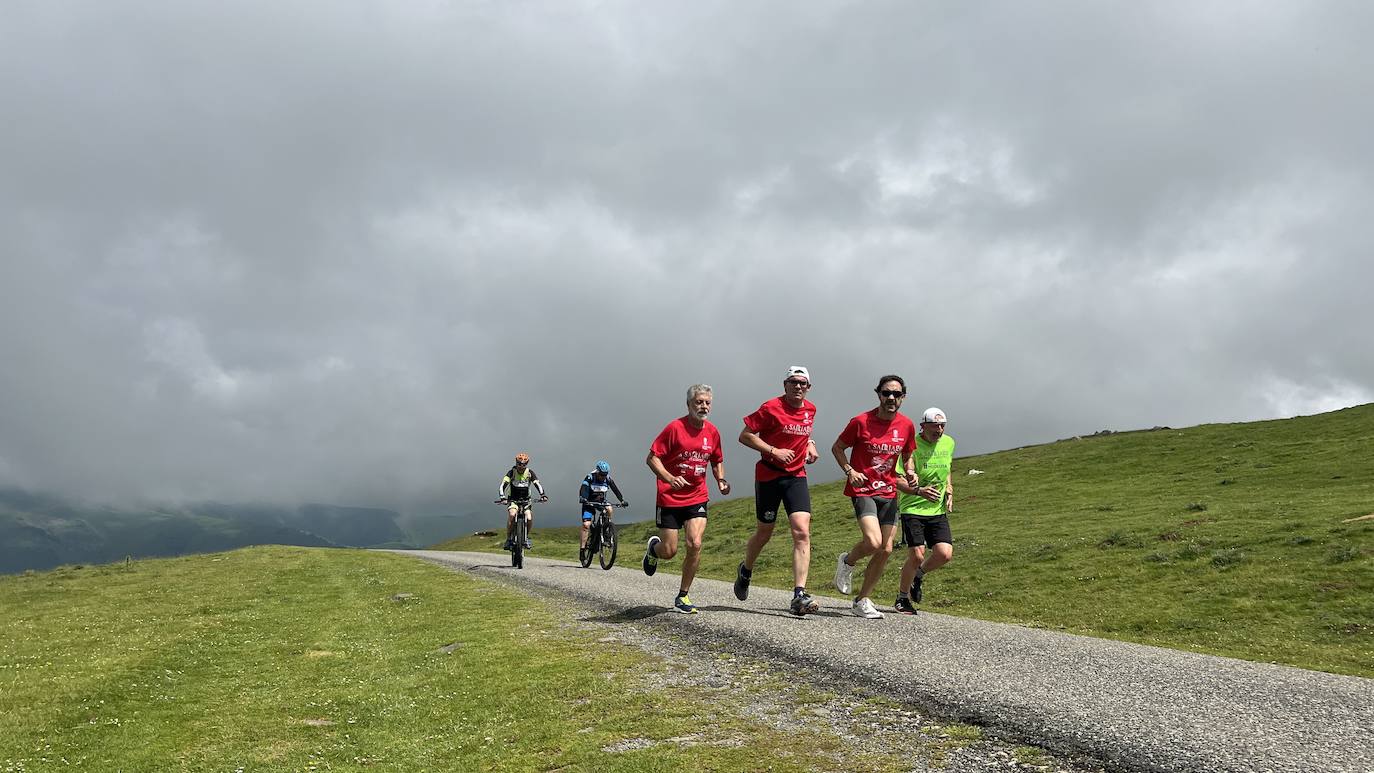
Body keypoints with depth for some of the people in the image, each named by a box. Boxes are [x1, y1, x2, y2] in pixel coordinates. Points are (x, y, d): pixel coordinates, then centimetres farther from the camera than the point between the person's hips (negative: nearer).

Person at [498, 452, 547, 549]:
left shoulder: (530, 473, -5)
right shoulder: (512, 472, -11)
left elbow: (538, 484, -12)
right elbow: (503, 485, -21)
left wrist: (543, 495, -29)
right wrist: (502, 497, -37)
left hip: (525, 500, 2)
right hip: (513, 500, -2)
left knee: (529, 518, -19)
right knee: (512, 515, -30)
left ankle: (527, 537, 8)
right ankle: (508, 539, -17)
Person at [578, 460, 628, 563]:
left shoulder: (608, 479, -10)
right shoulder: (589, 478, -19)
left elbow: (615, 489, -16)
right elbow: (583, 489, -31)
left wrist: (622, 500, -31)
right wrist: (583, 499, -50)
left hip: (601, 501, 3)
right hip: (589, 502, -3)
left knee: (610, 509, -29)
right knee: (586, 524, -16)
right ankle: (582, 548, -11)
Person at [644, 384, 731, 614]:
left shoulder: (712, 432, 3)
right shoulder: (675, 428, -12)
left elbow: (717, 461, 19)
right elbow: (651, 458, -12)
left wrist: (721, 480, -1)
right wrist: (670, 478, -26)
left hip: (697, 498, 4)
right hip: (670, 498, -3)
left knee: (695, 544, -12)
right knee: (669, 551, 0)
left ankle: (683, 597, 4)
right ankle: (654, 547, 39)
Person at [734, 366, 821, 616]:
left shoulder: (810, 410, 7)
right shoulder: (771, 408, -11)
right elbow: (745, 435, -10)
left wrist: (810, 445, 8)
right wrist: (773, 451, -19)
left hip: (796, 476, 4)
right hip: (768, 476, -4)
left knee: (802, 532, -13)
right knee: (764, 533, 9)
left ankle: (799, 595, -17)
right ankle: (745, 571, 41)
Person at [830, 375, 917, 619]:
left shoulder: (907, 426, 3)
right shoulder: (861, 422, -10)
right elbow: (837, 448, 0)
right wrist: (849, 471, -15)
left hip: (889, 492, 5)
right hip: (862, 490, -5)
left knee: (886, 550, 2)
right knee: (873, 542, -24)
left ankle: (862, 600, 18)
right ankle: (847, 562, 10)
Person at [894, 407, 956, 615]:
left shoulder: (949, 443, 6)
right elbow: (897, 480, -16)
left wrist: (949, 491, 10)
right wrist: (919, 491, -29)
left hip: (938, 510, 5)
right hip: (912, 508, -5)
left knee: (945, 554, -10)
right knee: (917, 556, -12)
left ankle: (917, 577, 21)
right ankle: (902, 597, 12)